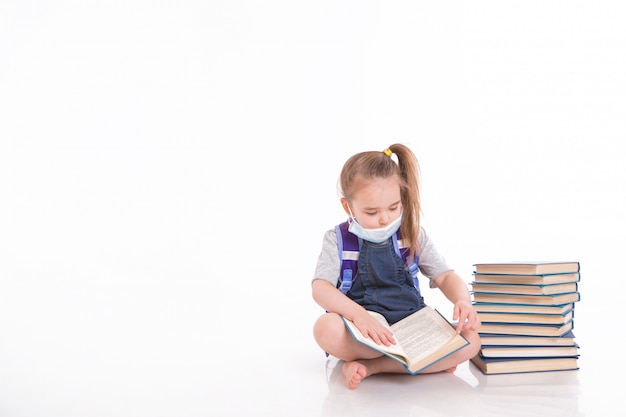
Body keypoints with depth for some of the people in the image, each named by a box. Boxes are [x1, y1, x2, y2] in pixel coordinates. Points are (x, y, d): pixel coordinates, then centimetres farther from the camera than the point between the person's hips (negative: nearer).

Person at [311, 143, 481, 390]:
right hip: (362, 332, -3)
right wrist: (358, 314, -33)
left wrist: (463, 301, -17)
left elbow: (445, 277, 7)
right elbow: (320, 289, -14)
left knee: (470, 341, -22)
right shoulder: (338, 240, 0)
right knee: (326, 328, -35)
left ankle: (370, 366, -22)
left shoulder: (413, 235, 8)